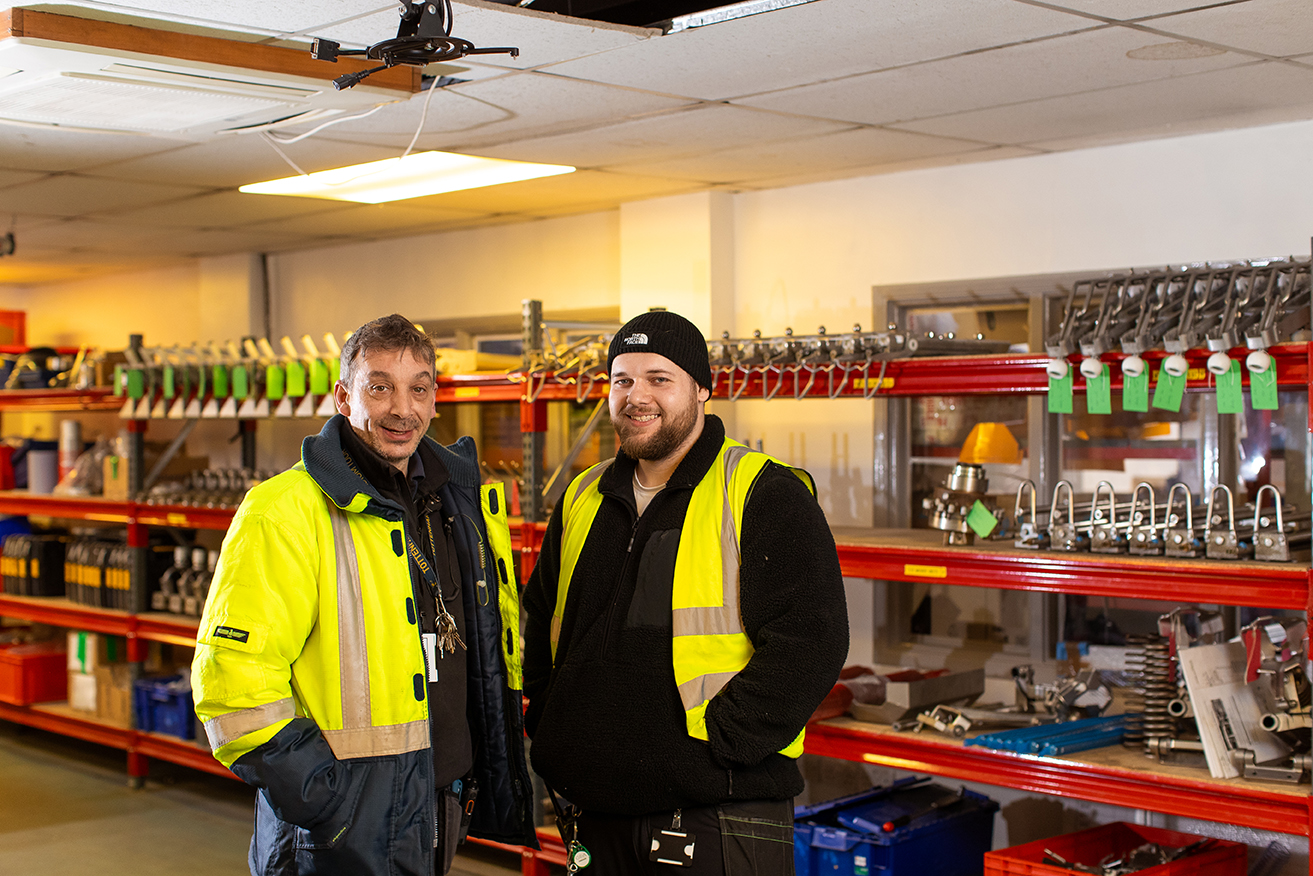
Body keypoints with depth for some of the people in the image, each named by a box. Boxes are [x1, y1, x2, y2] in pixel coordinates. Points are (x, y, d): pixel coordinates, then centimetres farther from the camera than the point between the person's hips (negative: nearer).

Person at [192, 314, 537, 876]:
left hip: (444, 809, 7)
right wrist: (320, 794, -20)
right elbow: (232, 676, -20)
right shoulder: (287, 510, -14)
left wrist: (489, 767, 14)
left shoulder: (461, 501, 8)